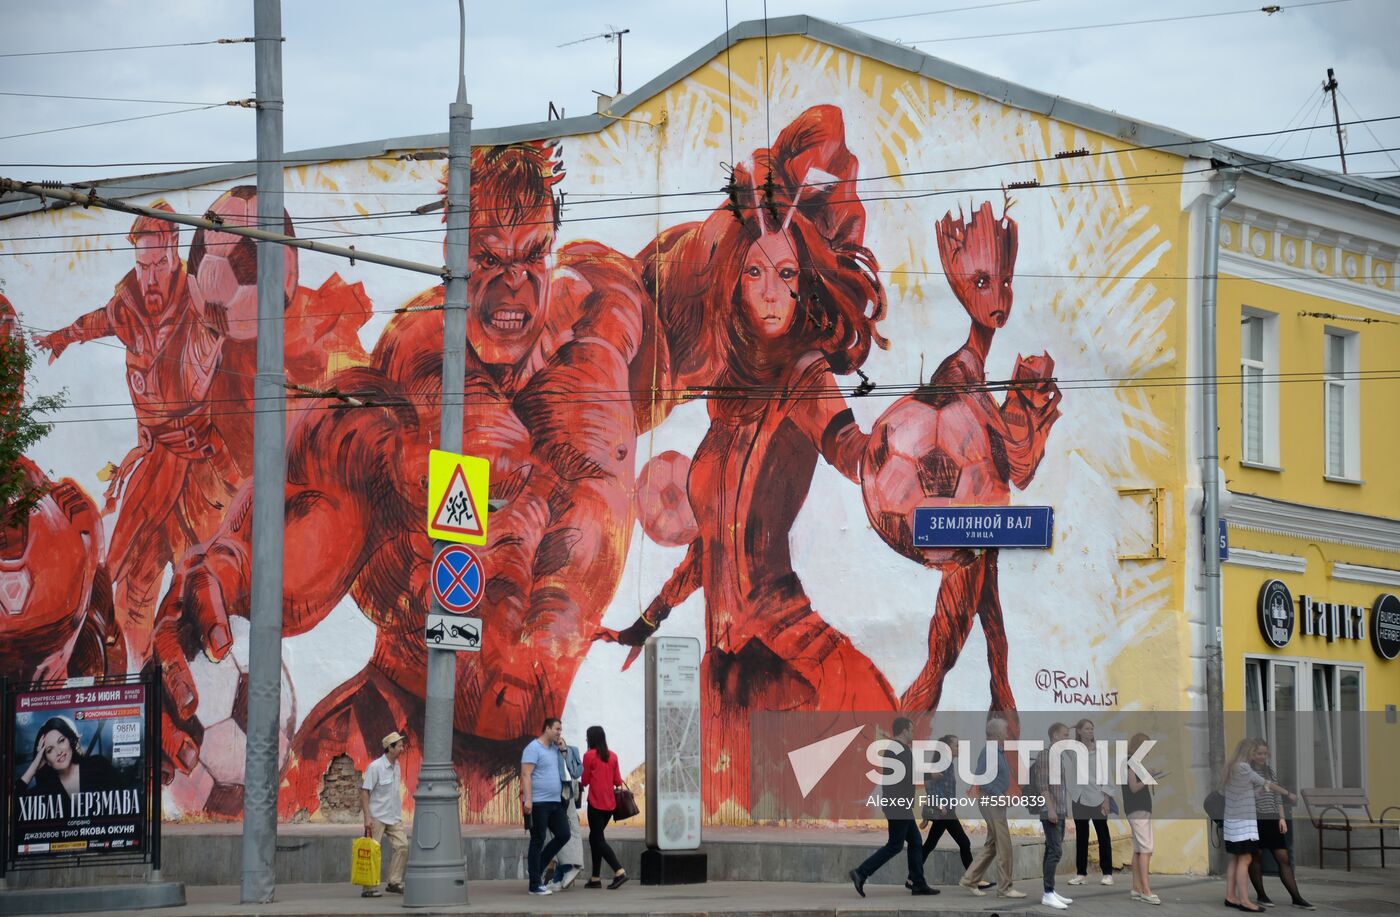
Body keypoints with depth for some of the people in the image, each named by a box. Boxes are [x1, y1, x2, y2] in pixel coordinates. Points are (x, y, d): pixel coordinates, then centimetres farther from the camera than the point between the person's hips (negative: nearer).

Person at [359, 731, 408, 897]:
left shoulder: (396, 766, 10)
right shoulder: (375, 767, -13)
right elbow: (364, 791, -15)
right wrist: (367, 817, -21)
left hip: (394, 817, 7)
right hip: (377, 817, -7)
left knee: (402, 846, -2)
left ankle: (394, 882, 6)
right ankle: (369, 887, 3)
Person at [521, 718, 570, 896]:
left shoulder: (555, 749, 17)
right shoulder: (533, 748, -9)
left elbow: (562, 772, 25)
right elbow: (526, 774, -17)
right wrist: (528, 799, -23)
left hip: (555, 802, 8)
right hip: (538, 803, -8)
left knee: (563, 835, 6)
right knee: (538, 841, -3)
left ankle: (537, 867, 20)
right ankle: (535, 885, 2)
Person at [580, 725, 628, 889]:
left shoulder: (589, 755, -9)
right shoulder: (612, 755, 7)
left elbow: (585, 780, -3)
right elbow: (618, 780, 7)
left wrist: (583, 783, 18)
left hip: (596, 803, -6)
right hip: (610, 803, 6)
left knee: (598, 839, -3)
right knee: (595, 837, 17)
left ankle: (619, 872, -19)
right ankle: (595, 878, 16)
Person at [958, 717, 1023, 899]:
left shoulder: (996, 752, 15)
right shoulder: (988, 752, -16)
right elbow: (981, 778, -23)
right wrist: (999, 795, -23)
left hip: (997, 802, 10)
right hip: (991, 802, -10)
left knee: (992, 844, 13)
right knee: (1004, 845, -7)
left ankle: (970, 879, 16)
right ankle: (1005, 887, -3)